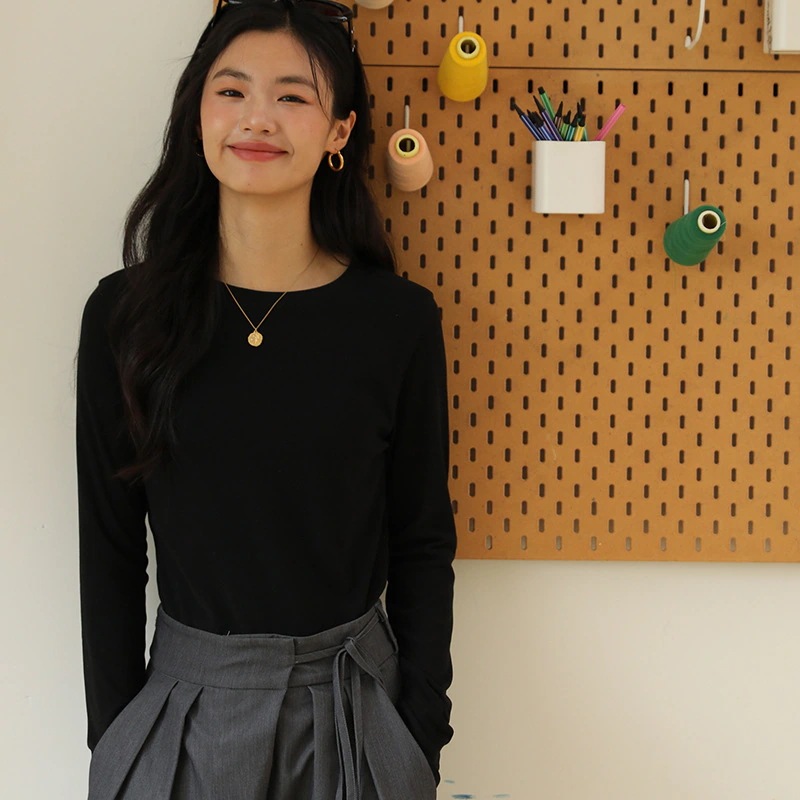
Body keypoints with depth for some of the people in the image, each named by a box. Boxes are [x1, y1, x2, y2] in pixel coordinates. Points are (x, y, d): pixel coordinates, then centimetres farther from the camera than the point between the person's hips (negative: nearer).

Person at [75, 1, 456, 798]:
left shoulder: (399, 317, -8)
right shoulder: (125, 312, -6)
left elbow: (422, 543, -2)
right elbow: (109, 547, -1)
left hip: (352, 703, 0)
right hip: (186, 703, 1)